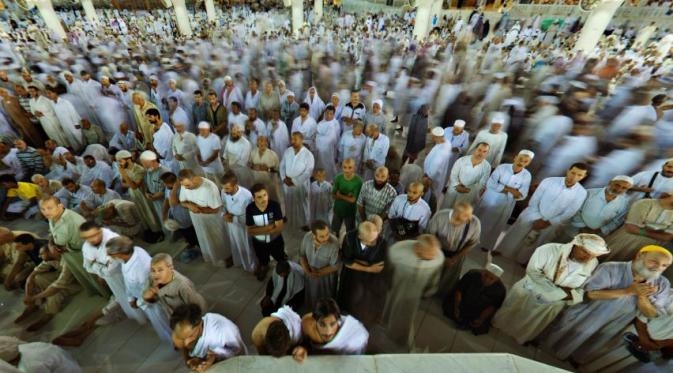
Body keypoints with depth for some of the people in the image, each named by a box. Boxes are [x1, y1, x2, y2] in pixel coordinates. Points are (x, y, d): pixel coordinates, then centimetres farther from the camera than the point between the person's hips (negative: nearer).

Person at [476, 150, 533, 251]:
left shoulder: (527, 175, -11)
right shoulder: (502, 167, -16)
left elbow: (522, 195, -12)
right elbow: (490, 184, -22)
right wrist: (509, 189, -25)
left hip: (505, 206, 2)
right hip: (490, 200, -2)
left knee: (495, 228, 18)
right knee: (480, 222, 13)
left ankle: (487, 246, 39)